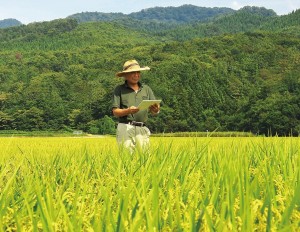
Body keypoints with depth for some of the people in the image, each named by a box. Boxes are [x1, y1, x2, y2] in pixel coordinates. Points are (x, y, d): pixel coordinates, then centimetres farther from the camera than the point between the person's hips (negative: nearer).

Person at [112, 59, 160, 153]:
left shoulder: (146, 89, 17)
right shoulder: (119, 89, 8)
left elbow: (154, 112, 11)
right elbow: (115, 112, 2)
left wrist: (155, 109, -13)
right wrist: (128, 111, -16)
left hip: (142, 128, 3)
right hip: (126, 127, -3)